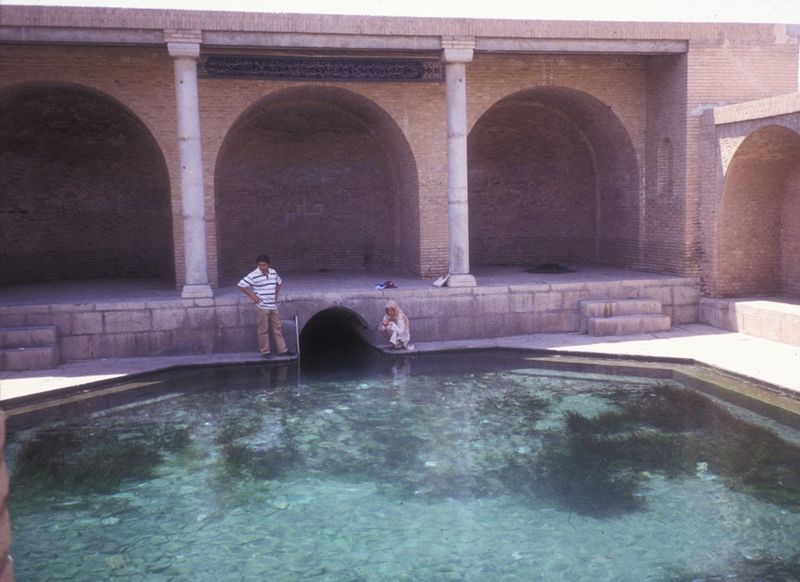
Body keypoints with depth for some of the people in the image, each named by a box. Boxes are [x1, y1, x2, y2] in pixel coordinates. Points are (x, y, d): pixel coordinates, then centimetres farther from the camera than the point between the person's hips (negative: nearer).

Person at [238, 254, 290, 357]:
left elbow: (279, 282, 25)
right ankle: (265, 351, 10)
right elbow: (241, 285, -11)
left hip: (273, 306, 6)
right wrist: (252, 296, -11)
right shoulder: (253, 275, -12)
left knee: (277, 328, 9)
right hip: (261, 306, -6)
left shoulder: (273, 273, 6)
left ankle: (282, 350, 15)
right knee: (263, 329, 1)